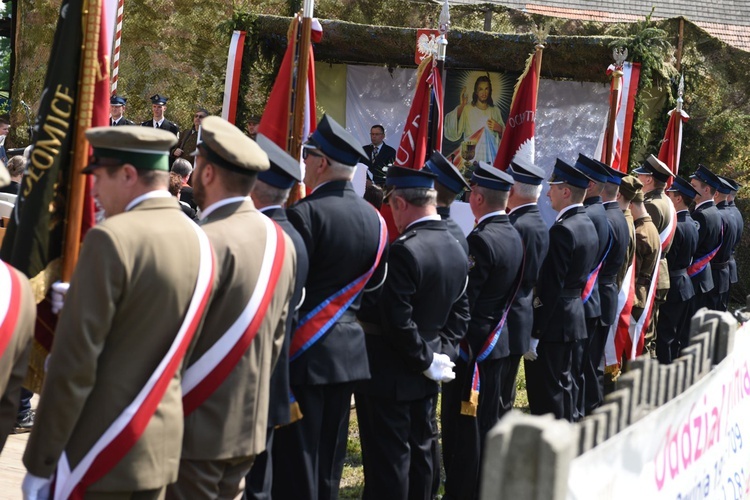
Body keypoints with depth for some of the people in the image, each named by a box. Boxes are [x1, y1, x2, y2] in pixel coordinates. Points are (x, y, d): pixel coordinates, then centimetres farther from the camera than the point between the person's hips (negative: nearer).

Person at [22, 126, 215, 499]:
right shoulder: (198, 241, 5)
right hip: (162, 447, 7)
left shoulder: (111, 238, -17)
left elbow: (75, 364, -18)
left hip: (100, 453, -7)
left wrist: (39, 464, -12)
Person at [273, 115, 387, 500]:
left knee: (296, 459, 0)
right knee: (330, 461, 15)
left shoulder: (304, 214, -17)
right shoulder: (374, 219, 5)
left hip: (305, 352, -7)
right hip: (349, 351, 7)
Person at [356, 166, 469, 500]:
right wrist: (441, 354, 5)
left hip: (390, 375, -8)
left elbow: (397, 320, -23)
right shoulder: (457, 251, 6)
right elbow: (460, 313, 10)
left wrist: (427, 360, -12)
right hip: (426, 382, 8)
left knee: (388, 462, -1)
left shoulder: (404, 251, -22)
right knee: (420, 451, 17)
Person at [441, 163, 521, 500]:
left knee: (462, 425, 0)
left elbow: (462, 300, -21)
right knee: (490, 419, 17)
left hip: (472, 345, -9)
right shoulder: (513, 236, 5)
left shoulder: (481, 239, -21)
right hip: (499, 342, 9)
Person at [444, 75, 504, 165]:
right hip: (470, 157, -3)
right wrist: (461, 106, -23)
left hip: (490, 158, 3)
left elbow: (504, 136, 16)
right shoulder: (466, 109, -1)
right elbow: (452, 131, -15)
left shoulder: (495, 110, 12)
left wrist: (499, 129, -6)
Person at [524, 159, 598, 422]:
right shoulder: (588, 225, 11)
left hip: (553, 321, -10)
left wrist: (534, 334, -19)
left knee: (545, 393, -4)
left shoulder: (562, 230, -19)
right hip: (575, 316, 10)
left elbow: (551, 287, -22)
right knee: (562, 385, 19)